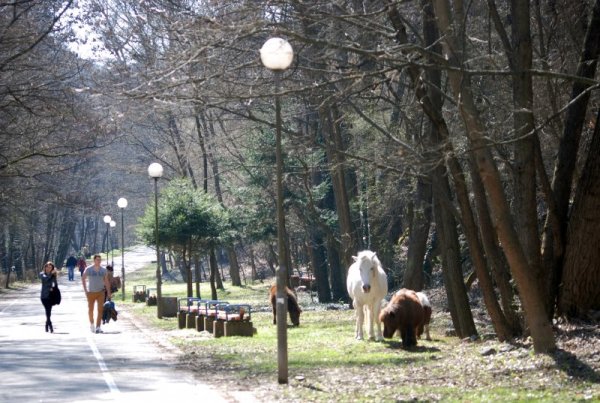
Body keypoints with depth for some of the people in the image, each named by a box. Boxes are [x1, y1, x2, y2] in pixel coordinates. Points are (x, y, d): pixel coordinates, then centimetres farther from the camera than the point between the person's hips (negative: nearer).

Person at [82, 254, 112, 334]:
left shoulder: (104, 270, 4)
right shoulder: (88, 269, -2)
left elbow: (106, 281, 9)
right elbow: (83, 279, 6)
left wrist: (109, 292, 4)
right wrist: (85, 290, -1)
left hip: (101, 292, 1)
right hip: (91, 292, -1)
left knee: (100, 310, -10)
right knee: (90, 309, 9)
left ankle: (98, 327, -10)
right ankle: (91, 324, 34)